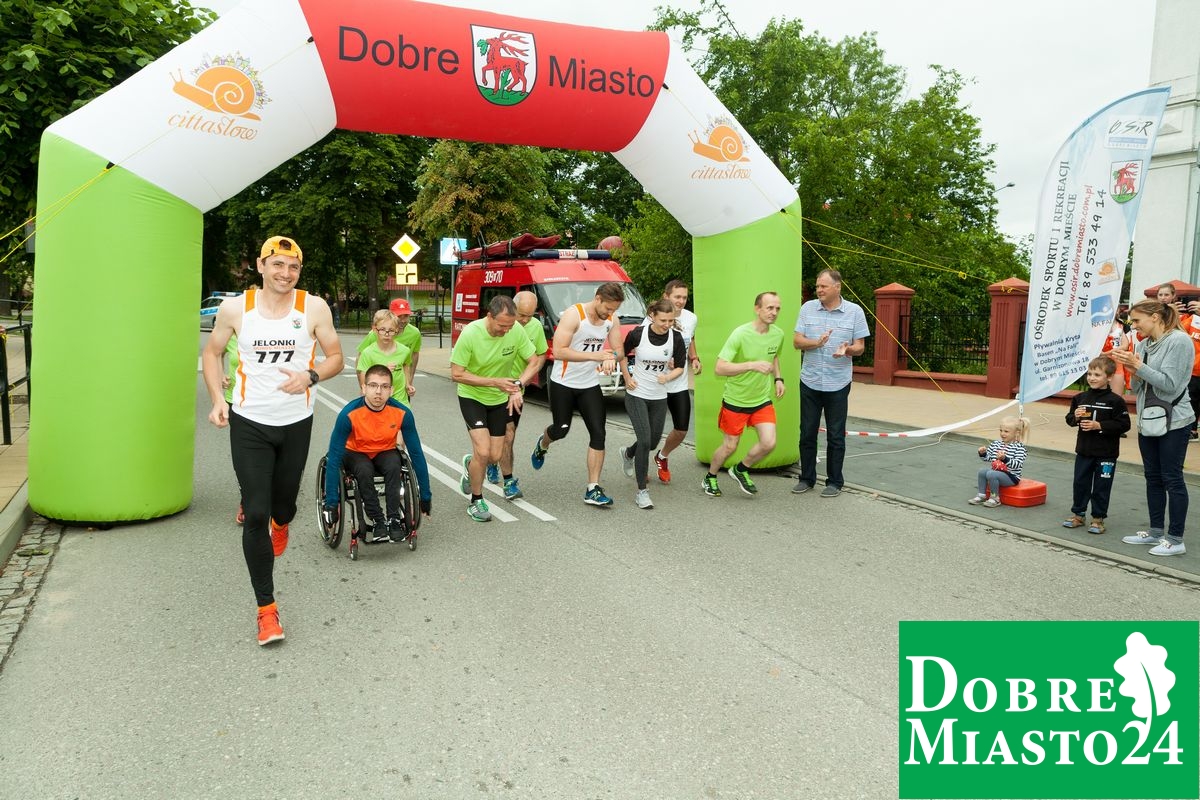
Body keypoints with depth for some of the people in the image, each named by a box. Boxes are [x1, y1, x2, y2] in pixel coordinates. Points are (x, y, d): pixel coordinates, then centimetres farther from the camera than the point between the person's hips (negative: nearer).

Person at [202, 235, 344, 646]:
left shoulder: (313, 308, -6)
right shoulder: (235, 308, -5)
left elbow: (335, 357, 0)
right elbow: (211, 353, 9)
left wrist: (310, 376, -21)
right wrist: (217, 400, -6)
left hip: (296, 423, 1)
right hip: (249, 423, -1)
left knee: (283, 504, 17)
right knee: (255, 515, -7)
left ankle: (280, 523, 59)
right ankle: (266, 608, 3)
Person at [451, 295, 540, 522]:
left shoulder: (516, 331, -17)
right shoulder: (470, 334, -26)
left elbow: (534, 362, -6)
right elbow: (456, 374, -21)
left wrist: (517, 385, -23)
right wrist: (494, 382, -28)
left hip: (500, 399, 4)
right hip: (472, 397, -4)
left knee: (495, 456, 5)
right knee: (483, 452, -16)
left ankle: (470, 464, 41)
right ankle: (476, 501, 6)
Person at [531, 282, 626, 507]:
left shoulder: (612, 321, -1)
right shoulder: (573, 315, -20)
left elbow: (618, 349, 5)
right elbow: (558, 352, -25)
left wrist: (612, 357, -21)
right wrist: (594, 355, -31)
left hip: (590, 385, 4)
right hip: (563, 384, -4)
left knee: (598, 434, -6)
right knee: (561, 430, 9)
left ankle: (593, 490, -1)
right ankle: (542, 445, 48)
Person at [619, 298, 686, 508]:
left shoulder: (676, 338, -9)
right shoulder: (638, 333, -14)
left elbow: (680, 367, 1)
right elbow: (623, 354, 5)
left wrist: (668, 377, -19)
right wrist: (627, 378, -1)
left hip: (659, 397, 4)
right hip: (636, 395, -3)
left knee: (653, 441, 13)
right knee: (645, 440, -14)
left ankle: (628, 454, 49)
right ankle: (642, 491, -2)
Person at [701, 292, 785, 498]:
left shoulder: (778, 334, -3)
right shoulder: (740, 334, -22)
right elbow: (719, 368, -29)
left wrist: (778, 378, 4)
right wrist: (752, 365, -38)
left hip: (763, 399, 5)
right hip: (735, 400, -5)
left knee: (768, 443, -7)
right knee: (730, 446, 6)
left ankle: (741, 469, 22)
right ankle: (710, 477, 34)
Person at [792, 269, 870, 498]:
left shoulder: (854, 311, -2)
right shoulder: (807, 308, 3)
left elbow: (860, 347, 0)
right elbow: (797, 342, 0)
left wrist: (847, 349, -23)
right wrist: (817, 343, -19)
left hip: (838, 384, -2)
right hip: (809, 382, 2)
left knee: (835, 436, 5)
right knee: (807, 433, 9)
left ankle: (835, 482, 18)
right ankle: (807, 478, 22)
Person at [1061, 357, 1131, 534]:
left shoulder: (1115, 400, -10)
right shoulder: (1080, 398, 4)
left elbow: (1124, 425, -13)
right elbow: (1069, 419, 12)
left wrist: (1099, 425, -19)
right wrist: (1075, 416, -10)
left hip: (1106, 453, -4)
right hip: (1084, 451, 4)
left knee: (1102, 487, 5)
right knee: (1080, 483, 11)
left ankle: (1098, 518, 16)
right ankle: (1077, 514, 23)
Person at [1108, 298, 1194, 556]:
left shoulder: (1179, 341, -12)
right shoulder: (1144, 344, 9)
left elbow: (1169, 384, -19)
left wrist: (1138, 365, -19)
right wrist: (1132, 371, -8)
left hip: (1173, 422, -8)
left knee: (1172, 479, -2)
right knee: (1153, 477, 13)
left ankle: (1175, 539, 4)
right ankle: (1156, 531, 23)